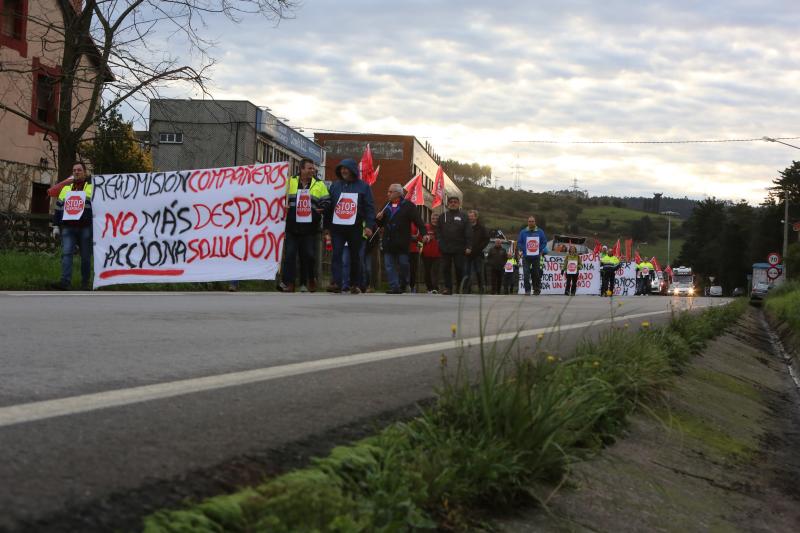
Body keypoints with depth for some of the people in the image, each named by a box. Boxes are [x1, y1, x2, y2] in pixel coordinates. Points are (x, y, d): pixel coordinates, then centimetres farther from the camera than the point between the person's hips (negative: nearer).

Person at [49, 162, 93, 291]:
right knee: (66, 253, -11)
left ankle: (85, 283, 10)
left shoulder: (92, 187, 5)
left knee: (86, 257, 2)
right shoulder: (66, 188, 17)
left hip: (86, 228, -3)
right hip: (68, 228, 3)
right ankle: (65, 281, -18)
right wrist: (56, 225, 11)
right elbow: (58, 208, 18)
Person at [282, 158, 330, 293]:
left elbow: (326, 201, 8)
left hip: (310, 227, 1)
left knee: (308, 256, 4)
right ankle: (288, 283, -2)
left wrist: (322, 209, -12)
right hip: (292, 226, -1)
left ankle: (307, 282, 16)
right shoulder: (290, 182, 6)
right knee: (289, 255, -4)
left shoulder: (319, 184, 8)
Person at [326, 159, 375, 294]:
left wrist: (369, 225, -12)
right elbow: (328, 206, 10)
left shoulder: (363, 186, 2)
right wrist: (326, 226, 6)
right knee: (336, 255, -10)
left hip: (355, 228, -1)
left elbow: (370, 207, -1)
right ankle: (336, 283, -16)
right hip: (337, 228, 1)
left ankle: (354, 284, 17)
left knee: (355, 257, 7)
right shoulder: (335, 185, 10)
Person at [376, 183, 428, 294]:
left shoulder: (408, 205, -2)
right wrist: (379, 218, 2)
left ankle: (402, 285, 14)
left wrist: (424, 233, -21)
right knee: (389, 265, 0)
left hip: (402, 243, -5)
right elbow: (381, 224, 25)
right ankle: (394, 287, 2)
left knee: (403, 264, 0)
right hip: (388, 242, 5)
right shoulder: (387, 206, 17)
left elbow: (418, 220, -9)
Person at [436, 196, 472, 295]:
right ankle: (448, 287, 7)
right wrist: (439, 242, -3)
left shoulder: (463, 216, 5)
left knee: (459, 268, -2)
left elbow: (468, 233, 0)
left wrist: (468, 247, -9)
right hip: (445, 248, 2)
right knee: (446, 268, 1)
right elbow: (438, 230, 12)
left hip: (459, 249, -2)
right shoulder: (443, 216, 13)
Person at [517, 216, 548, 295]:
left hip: (536, 257, 1)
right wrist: (521, 250, -7)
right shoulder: (523, 232, 5)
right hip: (526, 257, -1)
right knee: (526, 274, -9)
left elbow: (544, 242, 7)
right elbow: (519, 242, 8)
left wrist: (541, 251, -5)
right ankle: (527, 290, -6)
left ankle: (536, 289, 18)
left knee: (536, 274, 7)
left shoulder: (540, 232, 5)